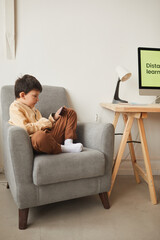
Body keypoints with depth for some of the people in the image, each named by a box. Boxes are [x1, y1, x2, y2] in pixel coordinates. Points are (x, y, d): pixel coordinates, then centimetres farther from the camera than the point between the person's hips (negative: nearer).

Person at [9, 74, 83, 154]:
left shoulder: (31, 107, 28)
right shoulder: (15, 107, -1)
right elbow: (24, 128, -17)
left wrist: (54, 117, 15)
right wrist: (42, 124, -10)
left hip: (50, 134, 9)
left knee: (70, 112, 13)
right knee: (40, 136, -49)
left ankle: (68, 142, -6)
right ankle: (63, 148, -20)